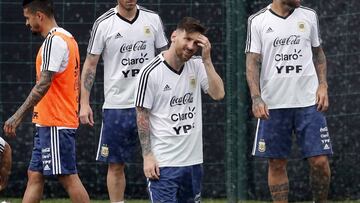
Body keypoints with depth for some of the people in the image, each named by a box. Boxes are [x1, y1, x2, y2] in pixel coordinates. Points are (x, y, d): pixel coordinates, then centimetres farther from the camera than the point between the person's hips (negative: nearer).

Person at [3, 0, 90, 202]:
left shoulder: (54, 41, -15)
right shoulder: (67, 38, 16)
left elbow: (44, 84, -22)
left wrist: (19, 115, -22)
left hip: (55, 124, -10)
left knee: (68, 177, -7)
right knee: (34, 176, 9)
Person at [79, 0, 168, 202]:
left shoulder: (153, 19, 4)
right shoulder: (104, 24, -3)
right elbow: (90, 64, 1)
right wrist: (84, 103, -5)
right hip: (116, 107, -1)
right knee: (115, 165, 5)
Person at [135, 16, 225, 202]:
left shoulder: (197, 66, 7)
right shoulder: (150, 72, -8)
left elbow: (218, 94, -6)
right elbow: (142, 117, -6)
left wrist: (207, 59, -11)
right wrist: (147, 156, -11)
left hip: (193, 159, 6)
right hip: (163, 163, -6)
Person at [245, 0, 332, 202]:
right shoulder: (258, 21, 0)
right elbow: (252, 62, -3)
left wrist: (323, 85, 2)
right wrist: (256, 98, -15)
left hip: (309, 102, 1)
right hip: (273, 106, -1)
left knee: (320, 161, -6)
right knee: (277, 163, 3)